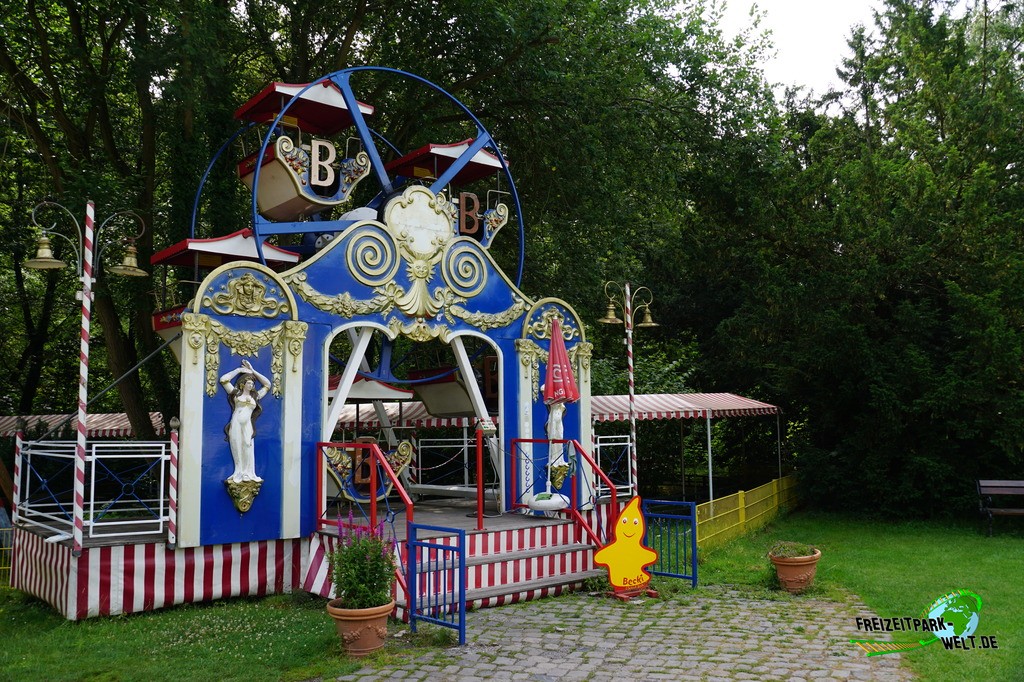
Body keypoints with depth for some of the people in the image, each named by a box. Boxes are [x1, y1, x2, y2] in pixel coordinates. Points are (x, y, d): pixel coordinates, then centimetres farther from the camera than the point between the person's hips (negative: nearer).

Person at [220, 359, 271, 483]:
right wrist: (239, 370, 13)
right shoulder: (236, 393, 13)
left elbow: (267, 385, 22)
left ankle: (247, 474, 2)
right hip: (236, 424, -2)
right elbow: (223, 380, 10)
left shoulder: (255, 396, 18)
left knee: (248, 449, -4)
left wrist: (253, 371, 21)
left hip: (247, 426, 2)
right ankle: (239, 474, 2)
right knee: (237, 449, -2)